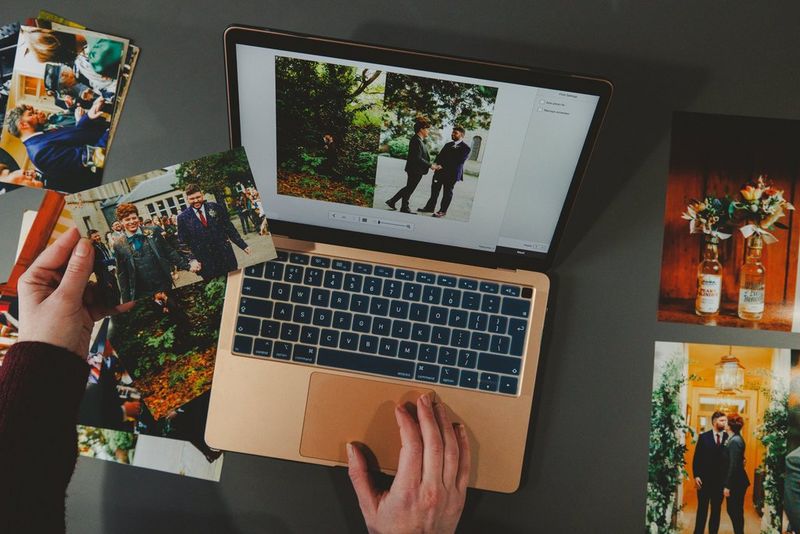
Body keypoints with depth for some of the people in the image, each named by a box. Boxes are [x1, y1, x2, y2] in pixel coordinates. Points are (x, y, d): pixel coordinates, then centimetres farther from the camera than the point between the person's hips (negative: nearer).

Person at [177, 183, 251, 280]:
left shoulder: (215, 207, 0)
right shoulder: (183, 218, -2)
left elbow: (229, 228, 5)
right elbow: (183, 243, 1)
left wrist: (243, 245, 5)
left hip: (226, 257, 1)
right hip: (205, 263, -1)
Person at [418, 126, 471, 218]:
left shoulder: (465, 148, -8)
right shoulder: (448, 145, 17)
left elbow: (458, 161, -17)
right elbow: (440, 155, 15)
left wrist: (442, 166, -22)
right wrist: (435, 163, -8)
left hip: (452, 174, -7)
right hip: (440, 172, 7)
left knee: (447, 192, 3)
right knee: (434, 189, 10)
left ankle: (443, 211, 12)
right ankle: (430, 207, 21)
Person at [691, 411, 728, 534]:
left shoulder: (728, 437, 0)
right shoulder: (704, 437, -1)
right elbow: (696, 458, -2)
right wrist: (696, 476, -8)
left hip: (720, 480, 1)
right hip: (704, 479, -1)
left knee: (716, 510, 10)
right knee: (702, 509, 7)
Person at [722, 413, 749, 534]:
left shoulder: (735, 441, -20)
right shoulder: (736, 438, 9)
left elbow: (733, 465, -21)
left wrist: (727, 486, -19)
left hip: (735, 483, -9)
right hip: (736, 482, 9)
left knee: (735, 512, 1)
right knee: (734, 511, 16)